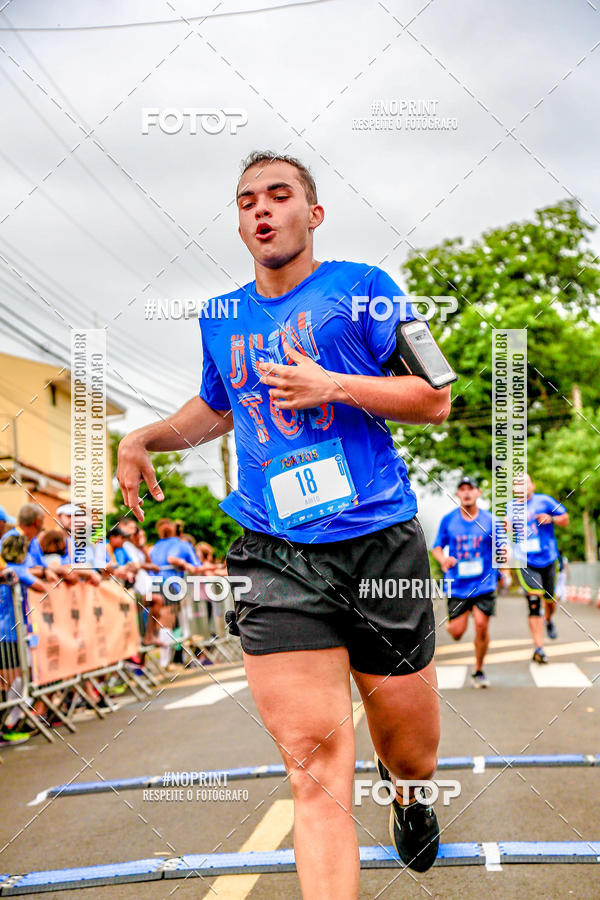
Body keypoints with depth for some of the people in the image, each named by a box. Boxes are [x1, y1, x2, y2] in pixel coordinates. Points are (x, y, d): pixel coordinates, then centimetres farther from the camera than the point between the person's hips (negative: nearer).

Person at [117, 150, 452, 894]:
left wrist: (333, 386, -12)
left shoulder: (360, 287, 3)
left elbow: (436, 399, 2)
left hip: (380, 544, -2)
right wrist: (147, 437, 15)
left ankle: (410, 802, 47)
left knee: (411, 760, 11)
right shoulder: (220, 319, 15)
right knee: (314, 764, -12)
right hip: (278, 559, 2)